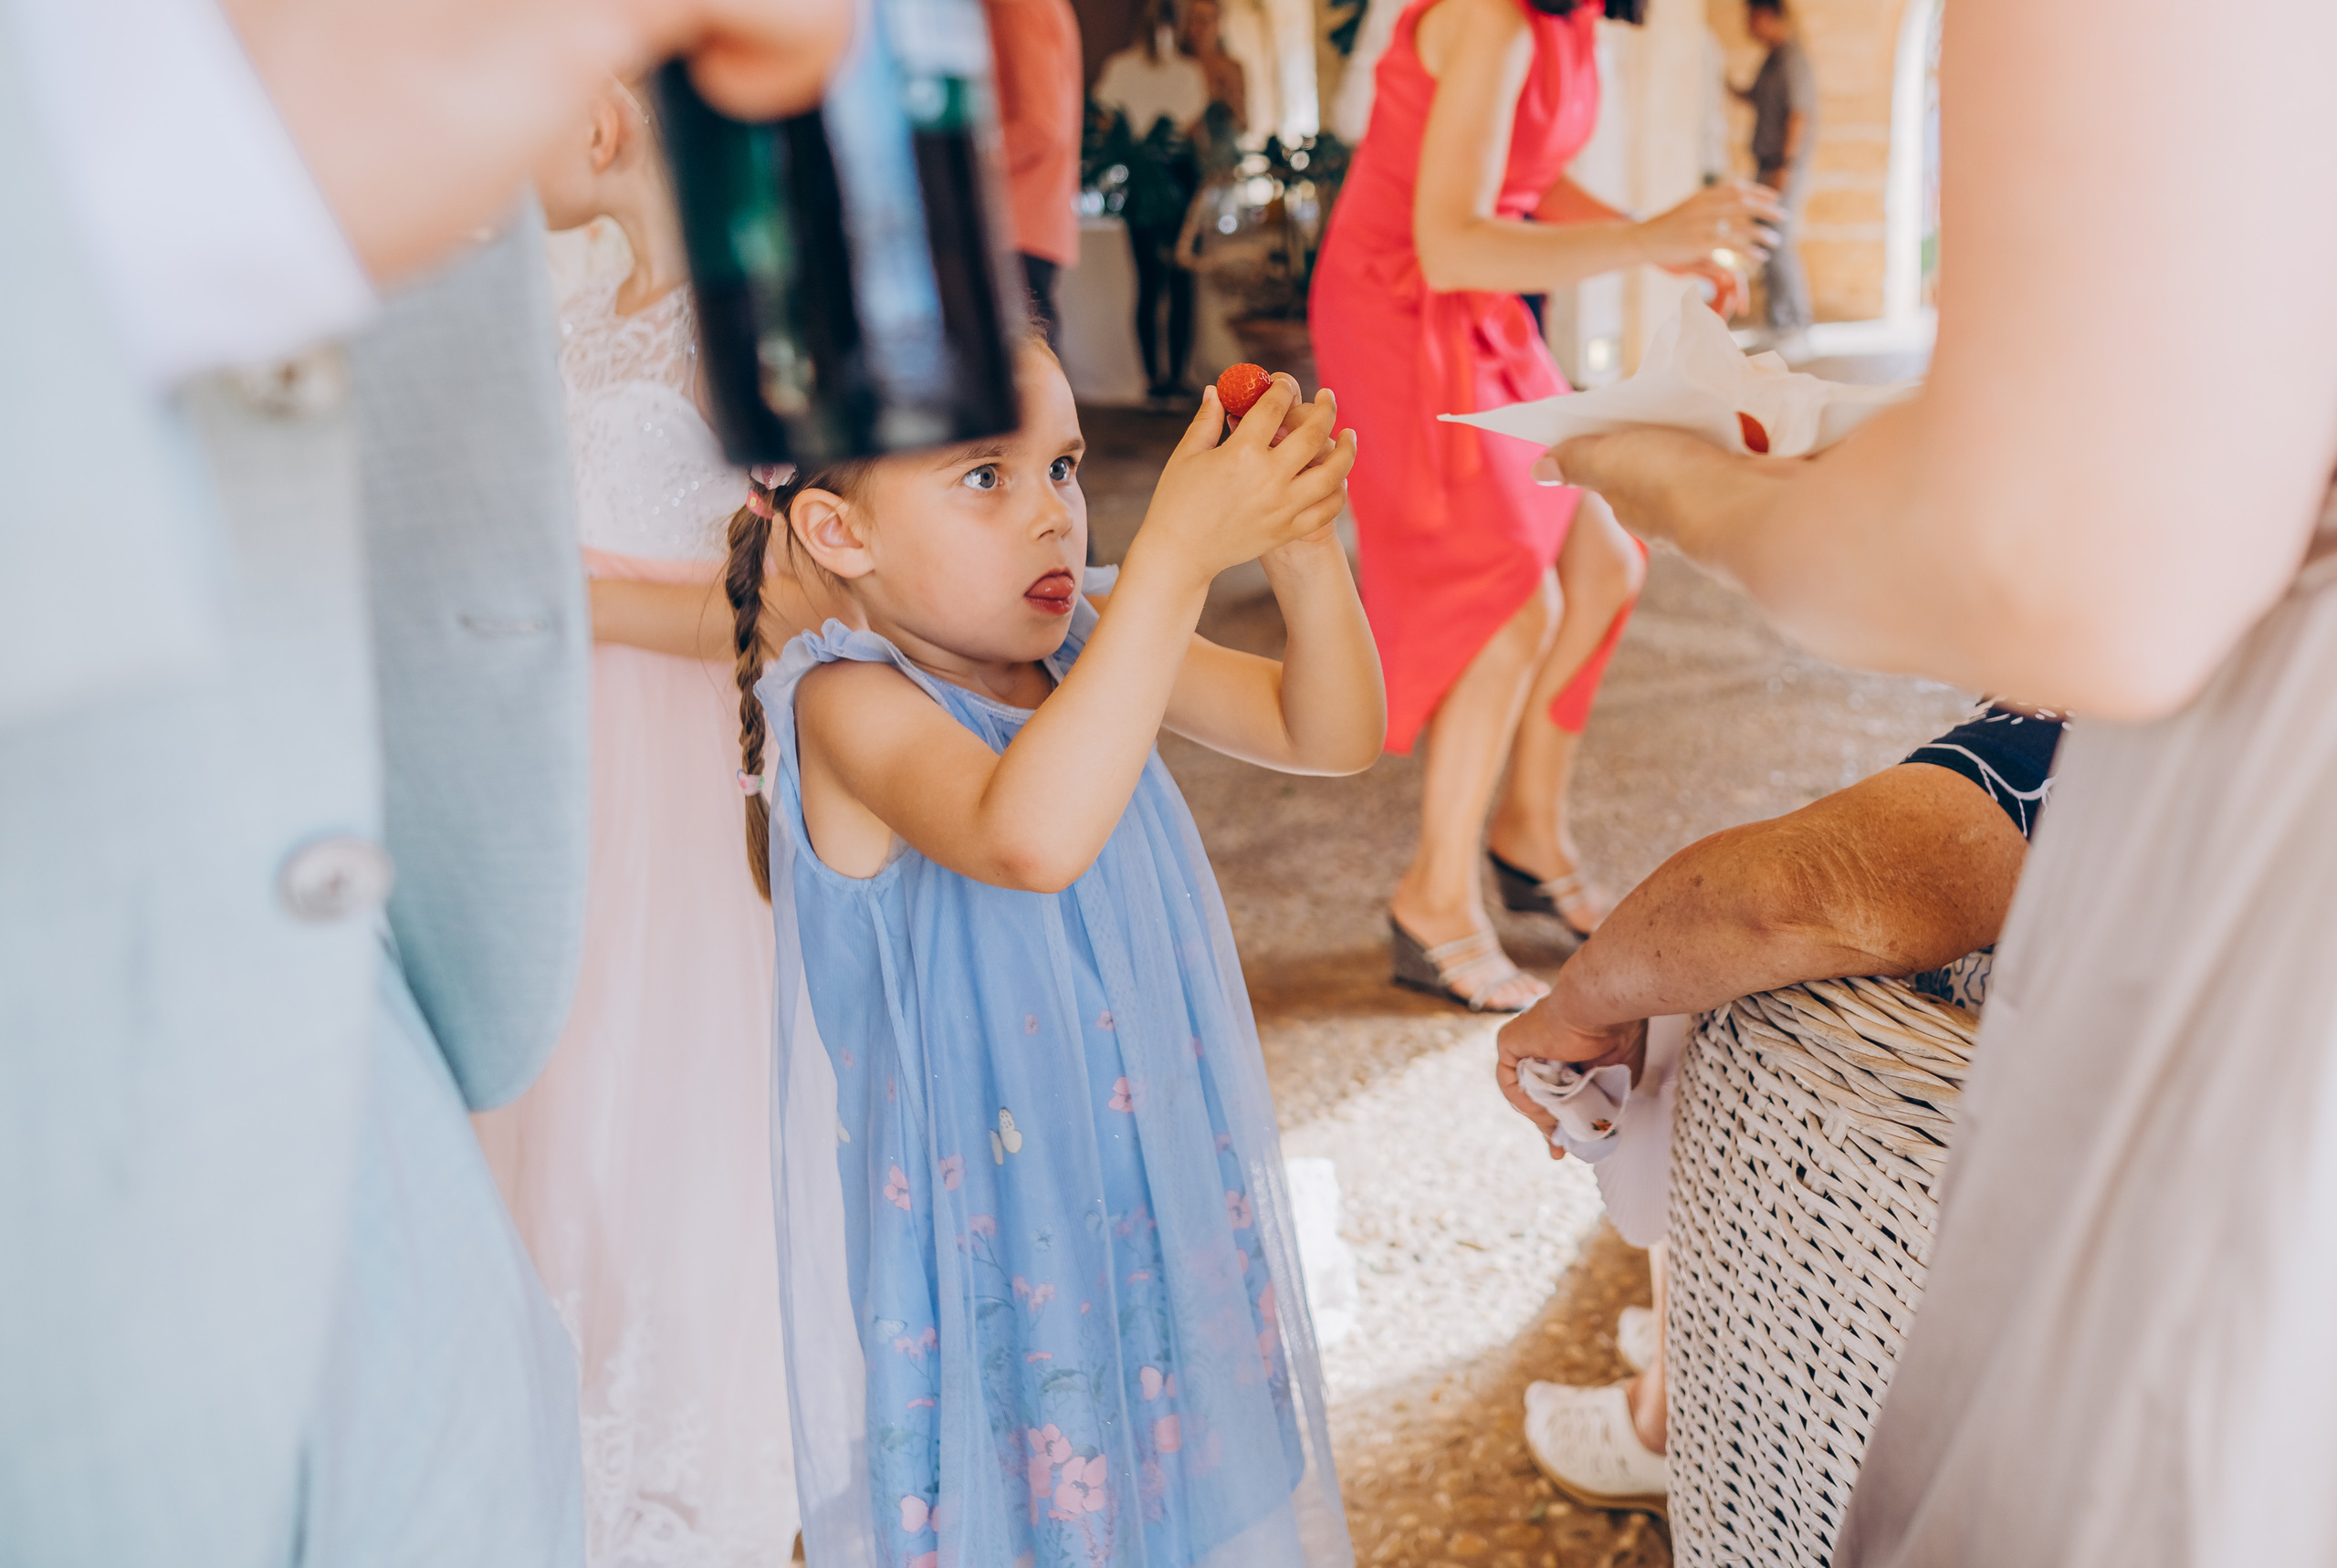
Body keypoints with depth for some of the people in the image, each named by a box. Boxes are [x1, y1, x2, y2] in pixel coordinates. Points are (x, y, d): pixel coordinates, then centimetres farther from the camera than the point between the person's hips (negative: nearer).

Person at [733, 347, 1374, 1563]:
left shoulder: (1086, 648, -1)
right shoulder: (850, 701, -21)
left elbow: (1331, 735, -4)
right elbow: (1032, 837, -41)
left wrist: (1304, 550, -22)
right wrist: (1177, 552, -41)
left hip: (1162, 1205, 7)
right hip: (978, 1250, -6)